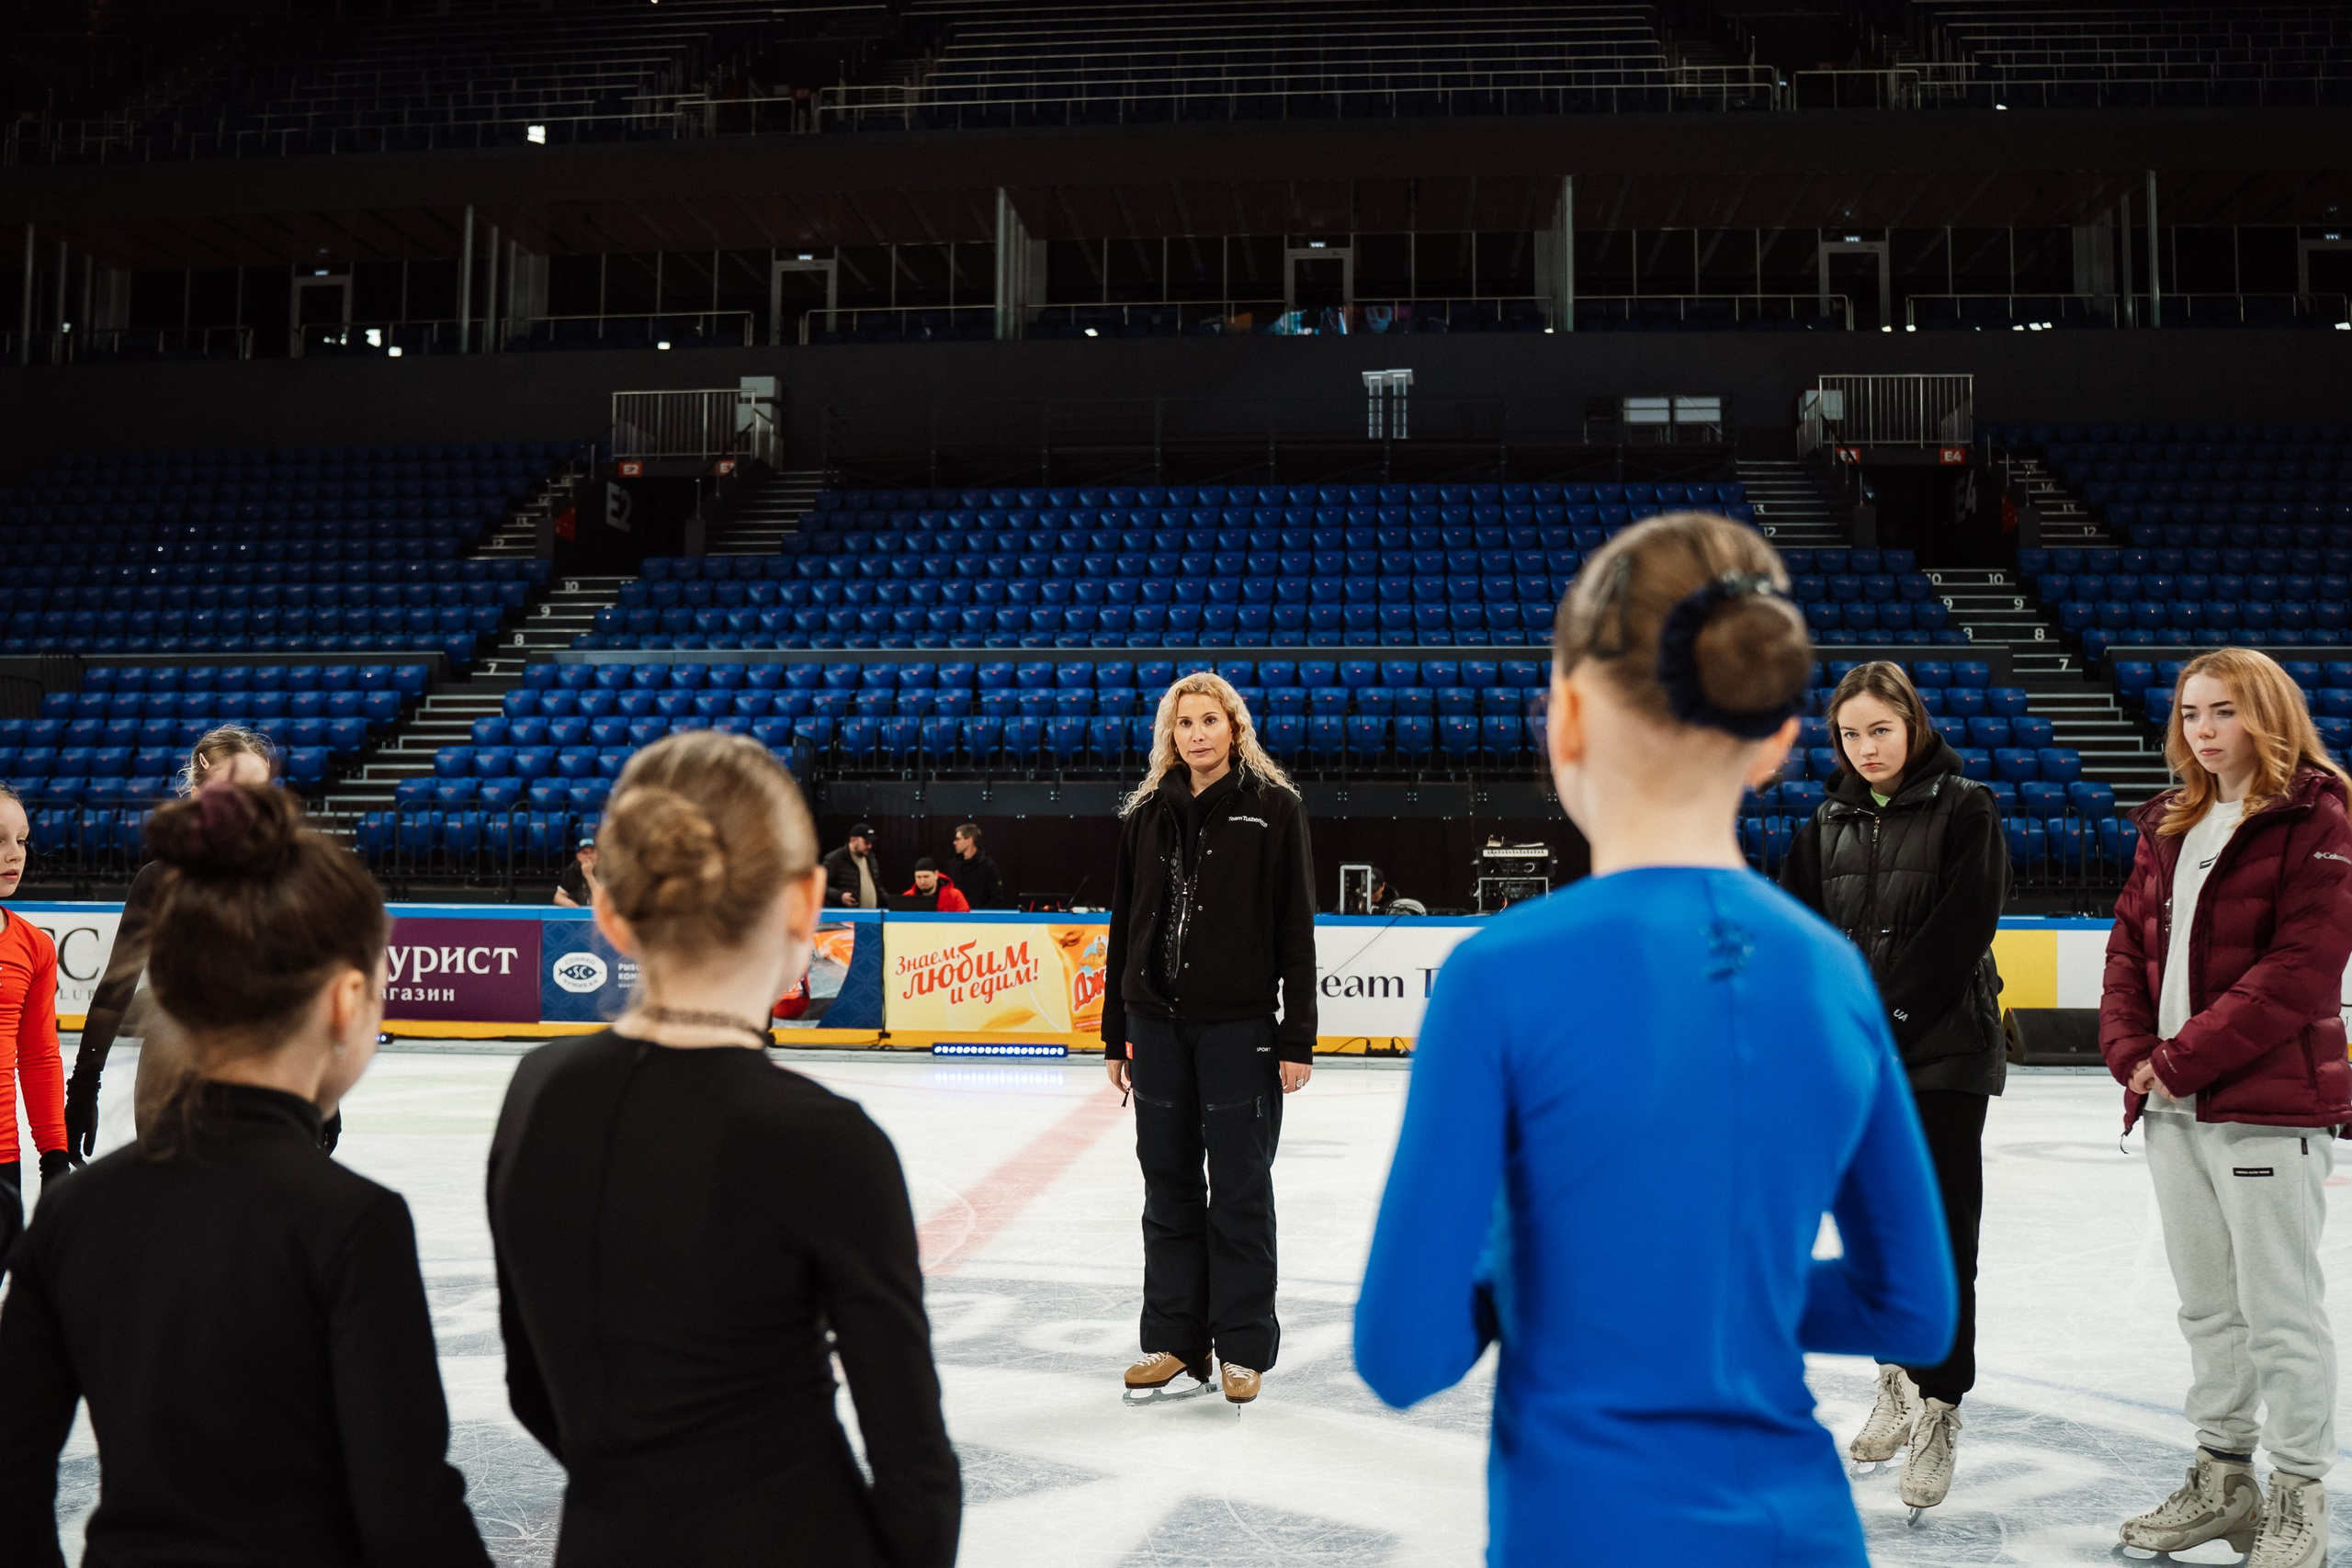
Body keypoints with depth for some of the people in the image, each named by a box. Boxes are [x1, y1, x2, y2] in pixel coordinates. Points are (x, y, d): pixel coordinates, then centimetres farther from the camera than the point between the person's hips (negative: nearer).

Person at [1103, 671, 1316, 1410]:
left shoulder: (1274, 808, -3)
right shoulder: (1146, 814, 8)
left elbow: (1297, 928, -5)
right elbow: (1123, 927, 11)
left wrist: (1297, 1038, -9)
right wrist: (1115, 1035, 10)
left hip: (1239, 1026, -4)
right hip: (1157, 1024, 4)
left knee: (1240, 1190, 5)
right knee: (1169, 1189, 11)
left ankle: (1243, 1349, 17)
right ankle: (1175, 1345, 22)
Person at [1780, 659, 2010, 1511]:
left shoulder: (1965, 808, -4)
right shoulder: (1828, 823, 10)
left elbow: (1960, 929, -13)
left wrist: (1887, 1016, -16)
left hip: (1944, 1054, -5)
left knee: (1940, 1227, -4)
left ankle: (1937, 1409, 4)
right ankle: (1898, 1376, 28)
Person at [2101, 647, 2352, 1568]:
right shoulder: (2170, 827, 14)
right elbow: (2130, 945, 12)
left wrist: (2185, 1058, -17)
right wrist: (2132, 1054, -3)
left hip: (2270, 1107, -7)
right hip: (2173, 1111, 7)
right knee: (2207, 1308, 16)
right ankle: (2222, 1479, 29)